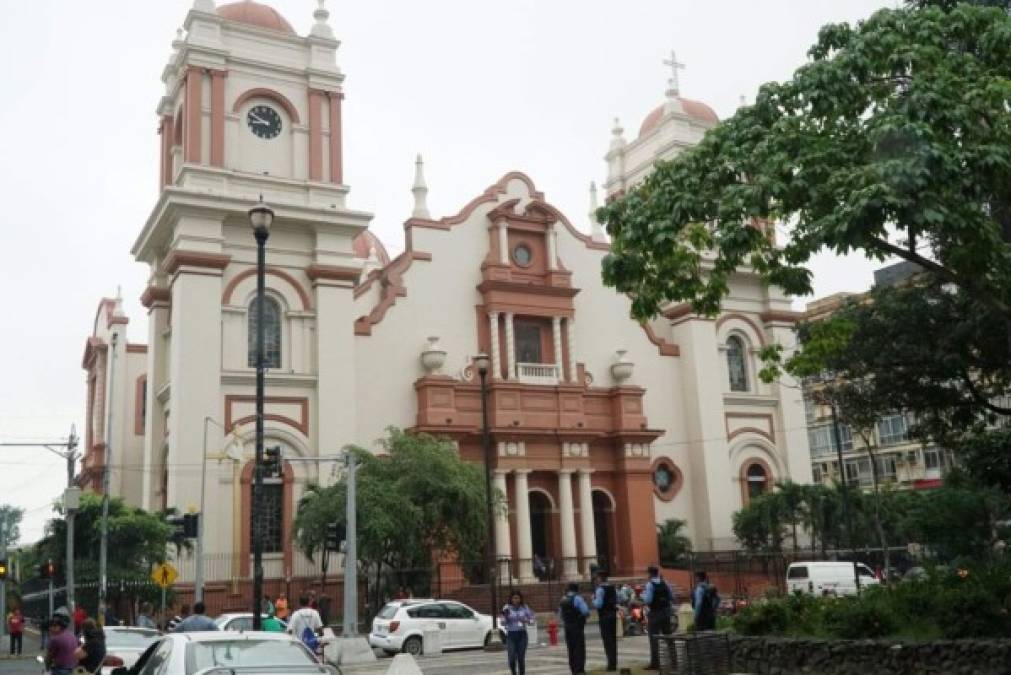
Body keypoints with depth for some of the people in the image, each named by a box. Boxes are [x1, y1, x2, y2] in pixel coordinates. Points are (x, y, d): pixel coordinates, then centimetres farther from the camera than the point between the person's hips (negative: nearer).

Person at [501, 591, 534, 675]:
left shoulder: (525, 607, 3)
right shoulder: (507, 608, -1)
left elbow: (532, 620, 7)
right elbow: (503, 622, -3)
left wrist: (526, 621, -14)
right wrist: (505, 616, -22)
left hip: (522, 634, 1)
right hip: (511, 635, -1)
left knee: (521, 658, -2)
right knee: (512, 659, -7)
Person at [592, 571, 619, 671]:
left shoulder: (600, 589, -14)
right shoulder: (613, 588, 9)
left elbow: (598, 604, -17)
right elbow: (617, 601, 15)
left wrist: (594, 599, 0)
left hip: (604, 616, -7)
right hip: (613, 614, 7)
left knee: (607, 640, -3)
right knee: (613, 639, 14)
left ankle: (611, 664, -3)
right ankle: (614, 663, 20)